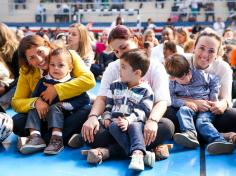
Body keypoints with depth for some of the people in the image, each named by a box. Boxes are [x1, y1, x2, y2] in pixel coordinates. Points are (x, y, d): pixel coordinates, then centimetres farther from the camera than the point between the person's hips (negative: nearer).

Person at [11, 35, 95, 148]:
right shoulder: (27, 72, -3)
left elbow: (89, 80, -25)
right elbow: (16, 102, -6)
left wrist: (57, 90, -27)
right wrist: (35, 102, -26)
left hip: (70, 115, -2)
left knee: (87, 110, -33)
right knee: (16, 122, -21)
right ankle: (66, 136, -25)